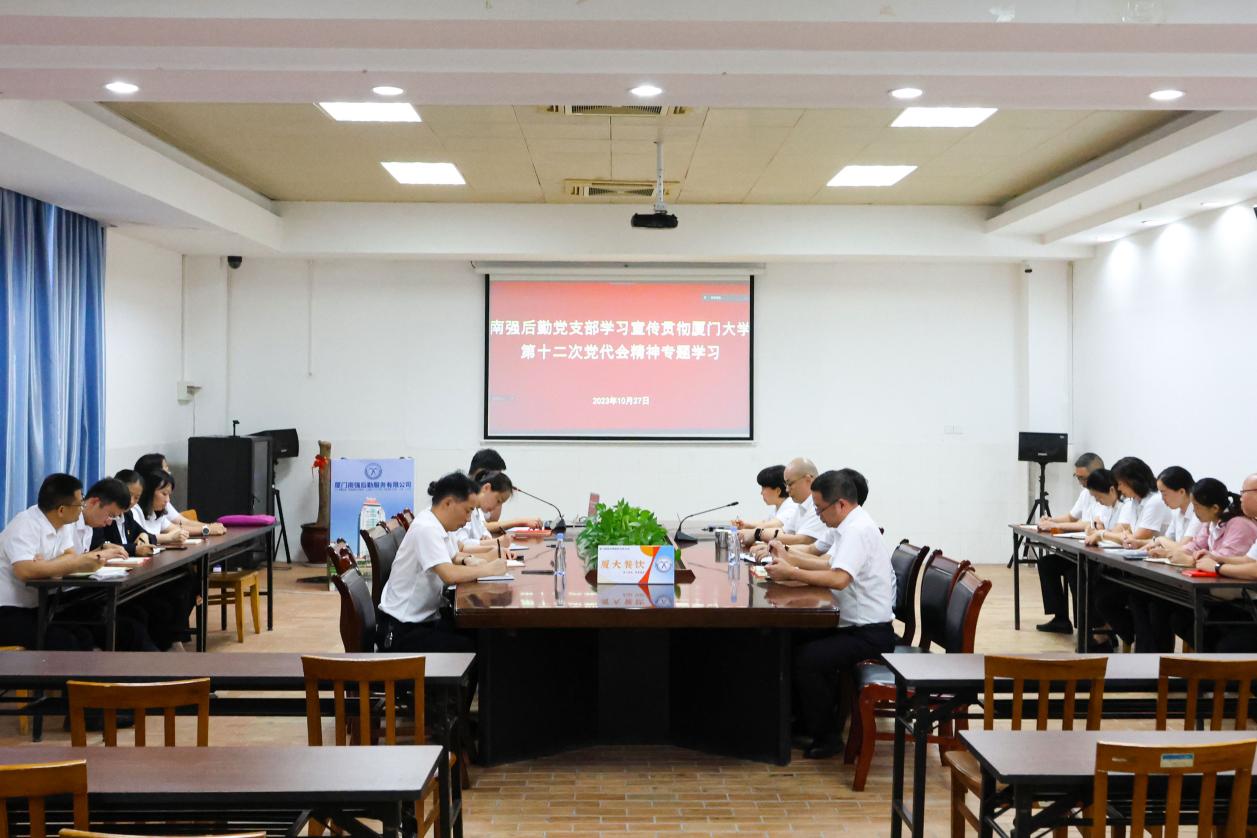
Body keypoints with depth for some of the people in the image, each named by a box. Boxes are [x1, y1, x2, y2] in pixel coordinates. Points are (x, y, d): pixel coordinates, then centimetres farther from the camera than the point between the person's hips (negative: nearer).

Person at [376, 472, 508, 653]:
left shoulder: (439, 523, 6)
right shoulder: (426, 529, -21)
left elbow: (453, 559, 24)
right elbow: (450, 575, -32)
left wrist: (467, 562, 2)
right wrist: (487, 569, -17)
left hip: (426, 618, 9)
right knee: (471, 650, -19)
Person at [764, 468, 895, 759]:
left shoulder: (858, 530, -20)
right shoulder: (852, 525, 12)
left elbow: (839, 578, -32)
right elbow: (827, 563, 18)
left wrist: (790, 573, -23)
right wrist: (789, 558, 9)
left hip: (870, 633, -11)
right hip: (854, 625, 11)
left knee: (806, 659, -21)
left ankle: (826, 736, -4)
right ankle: (808, 721, 18)